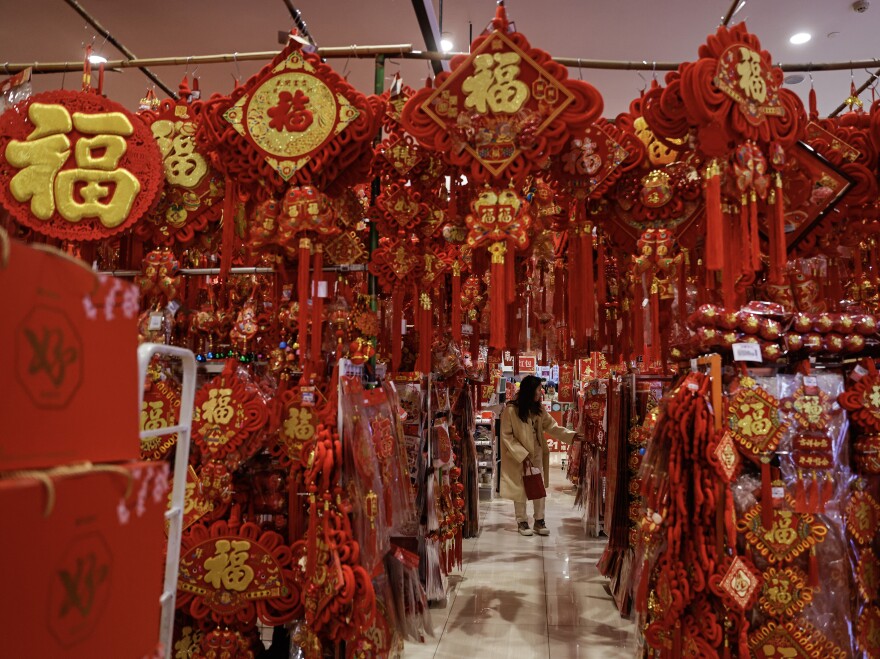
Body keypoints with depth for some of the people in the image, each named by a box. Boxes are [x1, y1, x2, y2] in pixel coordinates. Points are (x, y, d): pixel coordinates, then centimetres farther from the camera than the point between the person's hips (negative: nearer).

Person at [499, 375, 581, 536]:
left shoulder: (538, 409, -1)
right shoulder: (510, 410, -19)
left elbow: (551, 426, 2)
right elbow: (507, 436, -16)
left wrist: (570, 435, -12)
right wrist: (522, 454, -20)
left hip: (537, 454, 5)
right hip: (518, 457, -5)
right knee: (520, 489, 7)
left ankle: (539, 521, 20)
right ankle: (522, 522, 22)